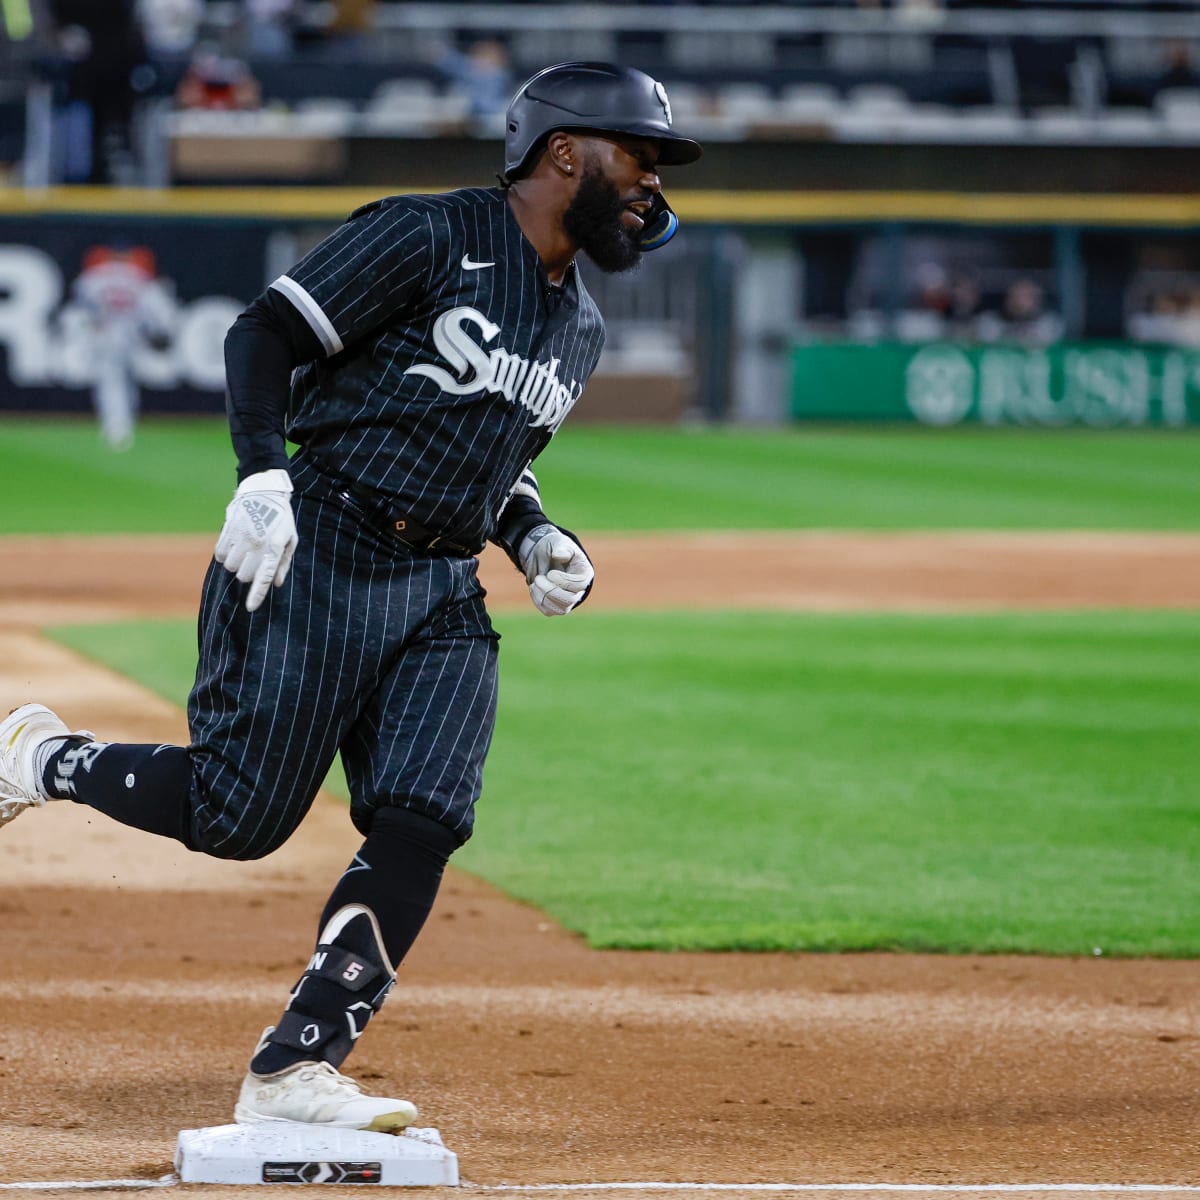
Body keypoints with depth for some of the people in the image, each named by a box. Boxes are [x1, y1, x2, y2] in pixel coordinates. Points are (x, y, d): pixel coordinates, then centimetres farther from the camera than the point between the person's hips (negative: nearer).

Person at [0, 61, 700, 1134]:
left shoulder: (582, 326, 18)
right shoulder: (427, 237, -6)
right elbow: (263, 336, -9)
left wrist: (536, 538, 9)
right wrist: (264, 477, -23)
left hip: (441, 597, 7)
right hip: (314, 552, -7)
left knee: (420, 824, -11)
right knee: (238, 816, -9)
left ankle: (293, 1073, -8)